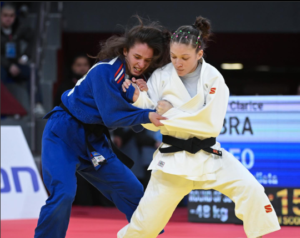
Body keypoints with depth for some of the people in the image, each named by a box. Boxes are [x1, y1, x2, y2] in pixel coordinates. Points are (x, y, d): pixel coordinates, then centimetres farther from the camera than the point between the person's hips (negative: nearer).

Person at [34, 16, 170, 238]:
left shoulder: (137, 78, 0)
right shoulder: (105, 71, -22)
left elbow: (134, 123, 1)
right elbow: (112, 116, -27)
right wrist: (147, 115, -36)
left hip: (93, 141, 8)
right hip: (63, 135, -8)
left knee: (133, 192, 8)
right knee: (63, 194, -25)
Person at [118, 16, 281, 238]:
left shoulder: (213, 79, -10)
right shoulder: (161, 77, -6)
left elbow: (211, 124, -18)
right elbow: (152, 122, -2)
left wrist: (171, 114, -20)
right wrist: (139, 99, -21)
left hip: (208, 154, 0)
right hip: (173, 158, 0)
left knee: (251, 190, -18)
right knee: (147, 220, 2)